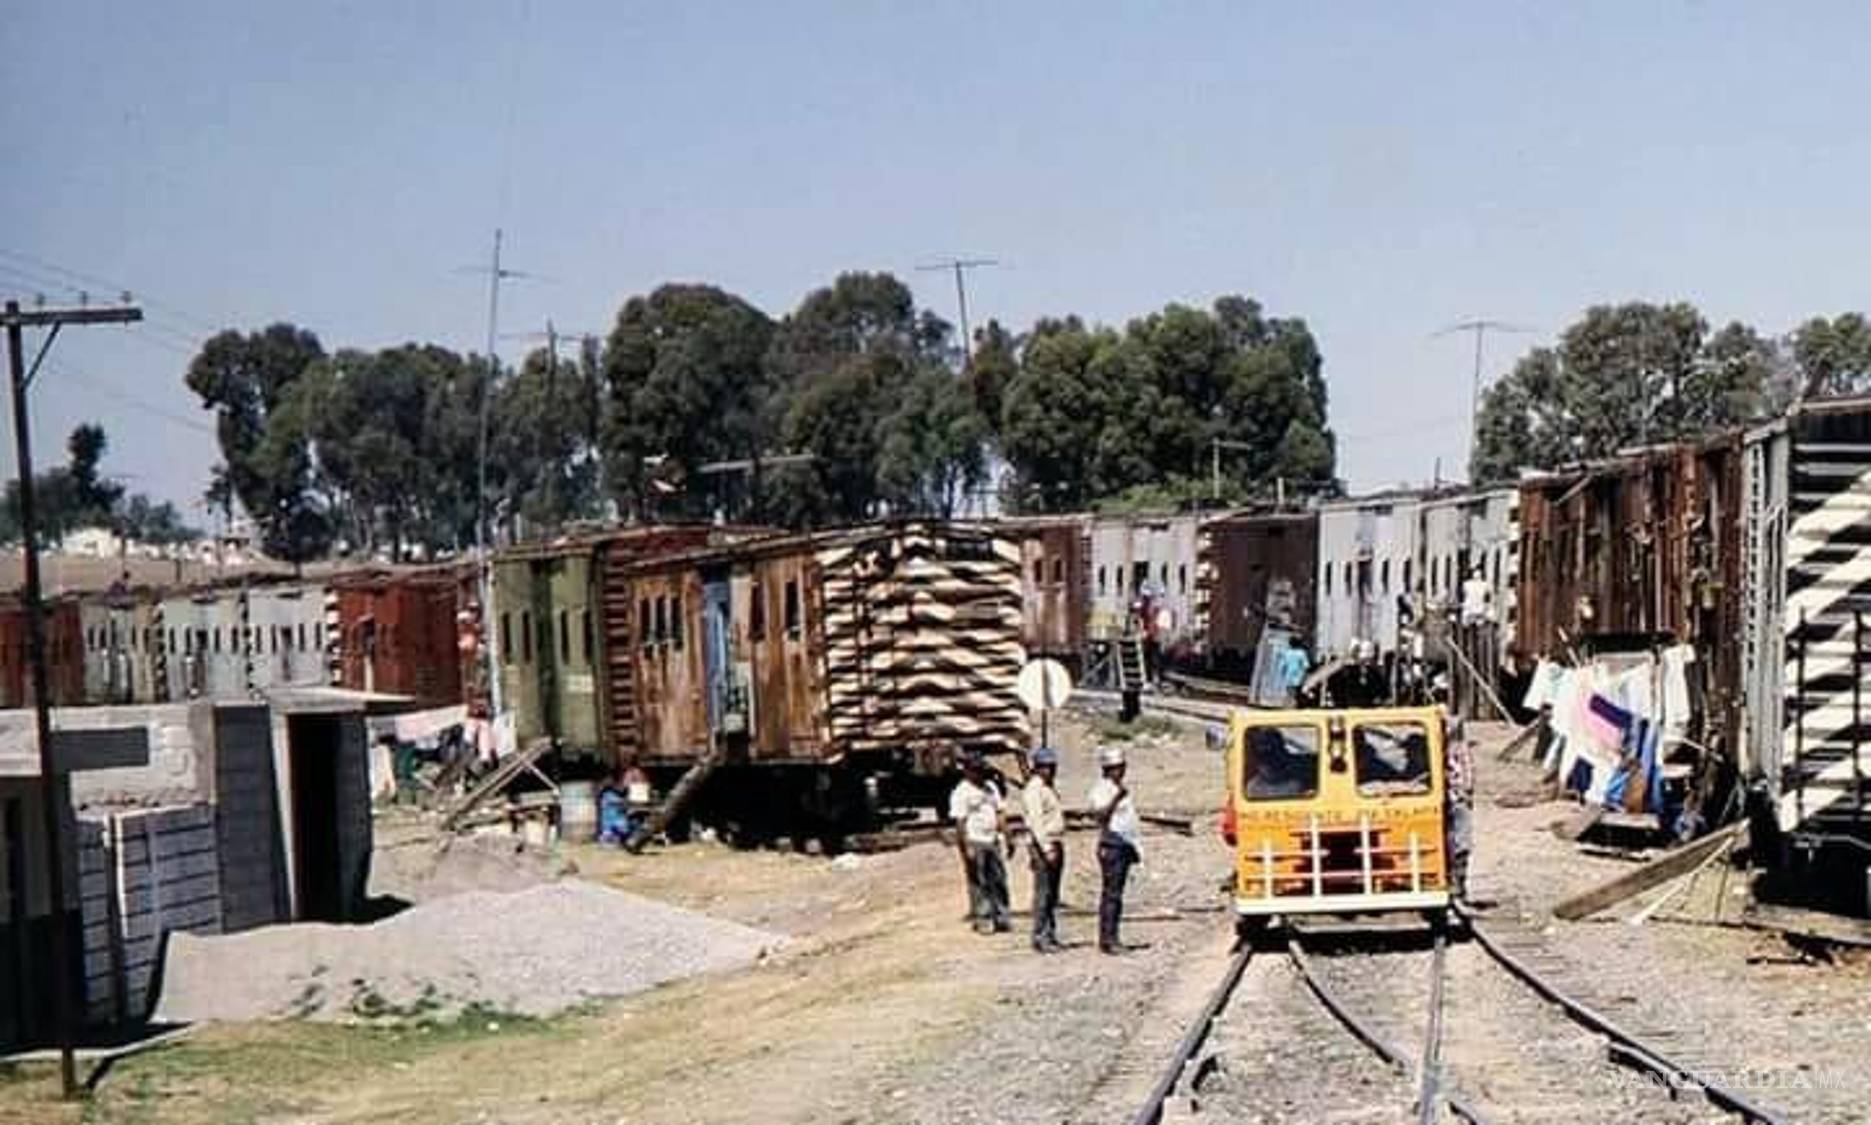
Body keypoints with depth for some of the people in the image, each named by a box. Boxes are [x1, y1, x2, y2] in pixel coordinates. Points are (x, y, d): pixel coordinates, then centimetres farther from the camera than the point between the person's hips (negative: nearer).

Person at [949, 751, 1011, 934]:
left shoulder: (991, 788, 15)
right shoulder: (962, 793, -8)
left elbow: (998, 814, 19)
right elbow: (960, 822, -12)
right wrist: (966, 848, -18)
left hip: (992, 841, 7)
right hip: (974, 842, -7)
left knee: (999, 880, 6)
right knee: (978, 884, -3)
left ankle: (1001, 917, 11)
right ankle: (982, 920, 2)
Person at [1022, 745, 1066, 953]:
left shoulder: (1049, 789, 19)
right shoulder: (1033, 790, -11)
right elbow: (1036, 821, -19)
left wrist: (1059, 846, 19)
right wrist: (1047, 848, -25)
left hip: (1056, 844, 9)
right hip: (1043, 844, -9)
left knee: (1053, 894, 11)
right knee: (1043, 893, -9)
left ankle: (1051, 934, 15)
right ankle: (1040, 937, -8)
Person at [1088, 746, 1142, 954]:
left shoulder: (1120, 789, 21)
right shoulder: (1102, 789, -7)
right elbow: (1102, 814, -22)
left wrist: (1135, 847, 24)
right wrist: (1116, 798, -32)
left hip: (1126, 844, 10)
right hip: (1112, 844, -10)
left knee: (1116, 893, 9)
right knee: (1111, 892, -11)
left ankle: (1111, 938, 12)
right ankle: (1107, 939, -12)